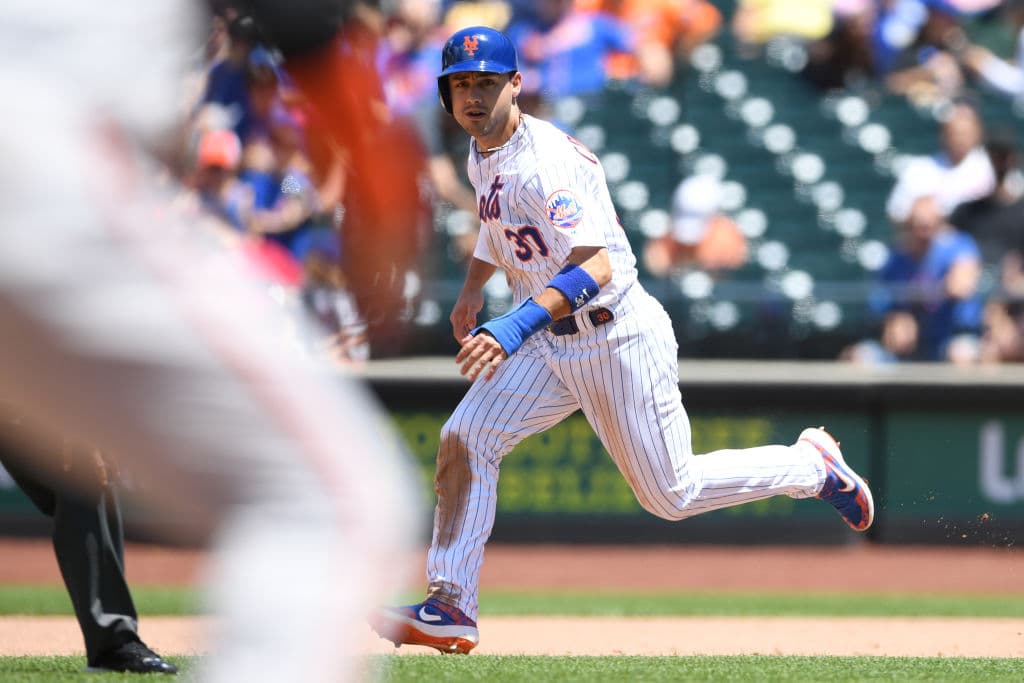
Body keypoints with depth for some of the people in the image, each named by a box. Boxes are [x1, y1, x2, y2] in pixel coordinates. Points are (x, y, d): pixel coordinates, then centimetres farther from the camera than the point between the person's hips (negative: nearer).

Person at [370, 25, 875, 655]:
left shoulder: (550, 161, -25)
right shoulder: (483, 158, 4)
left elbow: (596, 267, -36)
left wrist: (513, 328, -46)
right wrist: (473, 289, 26)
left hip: (618, 337, -8)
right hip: (548, 339, 8)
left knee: (671, 495, 3)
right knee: (464, 441, -10)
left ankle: (813, 464, 24)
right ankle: (451, 609, -8)